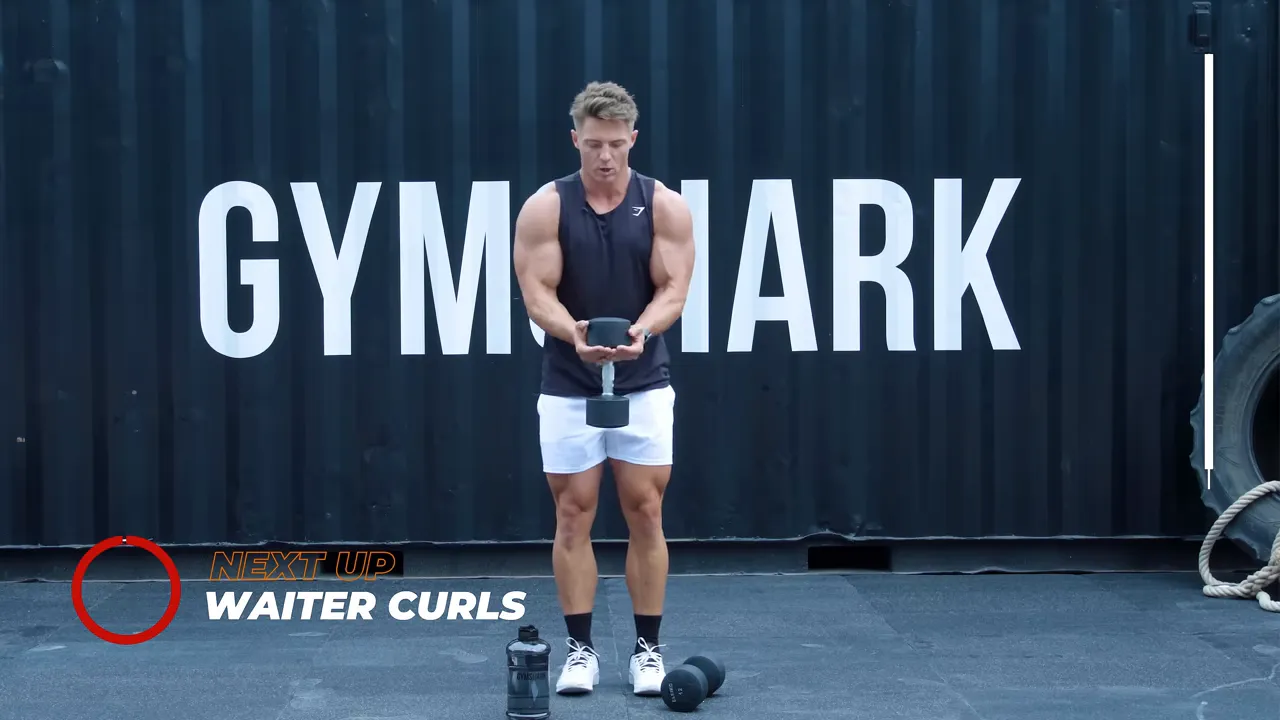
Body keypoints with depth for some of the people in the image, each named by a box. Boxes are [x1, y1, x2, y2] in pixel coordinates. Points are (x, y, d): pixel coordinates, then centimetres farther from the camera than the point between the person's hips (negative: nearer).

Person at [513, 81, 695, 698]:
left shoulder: (665, 206, -4)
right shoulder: (544, 208, -5)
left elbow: (672, 291, -9)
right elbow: (537, 294, -11)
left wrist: (641, 331, -30)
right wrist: (573, 334, -31)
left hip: (644, 385, 0)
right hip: (568, 387, 0)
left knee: (645, 514, 2)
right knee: (573, 516, 3)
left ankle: (647, 648, 12)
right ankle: (580, 648, 12)